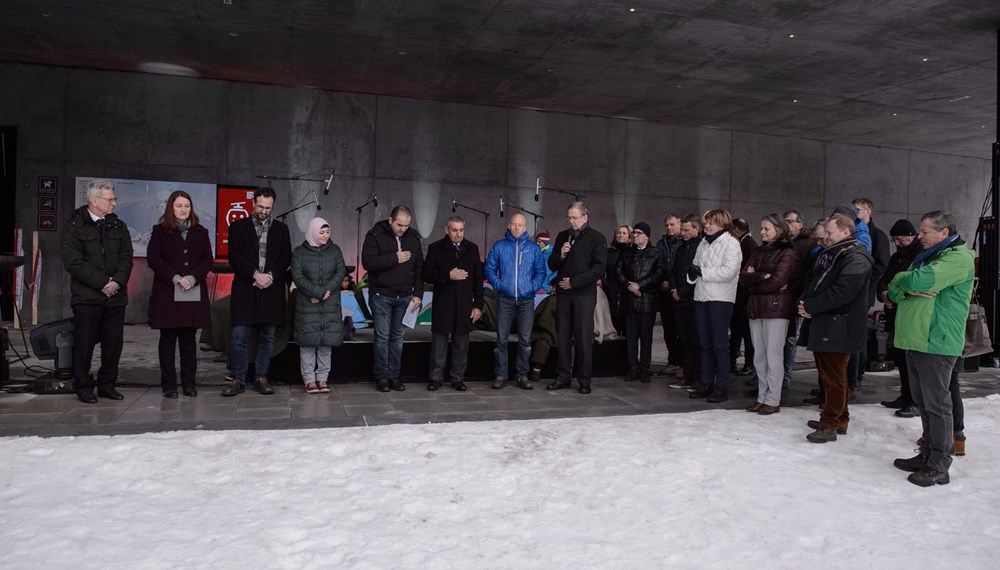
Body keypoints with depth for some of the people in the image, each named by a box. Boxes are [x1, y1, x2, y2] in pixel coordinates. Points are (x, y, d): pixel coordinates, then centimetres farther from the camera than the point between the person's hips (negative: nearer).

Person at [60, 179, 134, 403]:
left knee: (113, 343, 6)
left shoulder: (118, 226, 12)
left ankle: (107, 385, 17)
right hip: (87, 296, -4)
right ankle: (83, 387, 14)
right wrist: (102, 282, -14)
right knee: (85, 343, 2)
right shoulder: (74, 227, -2)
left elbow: (126, 257, 6)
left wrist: (118, 281, -11)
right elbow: (73, 261, -10)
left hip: (116, 295, 4)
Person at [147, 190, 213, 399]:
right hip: (167, 294, -2)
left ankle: (189, 383, 12)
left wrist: (193, 278, -12)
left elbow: (208, 260, 4)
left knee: (189, 339, 6)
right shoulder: (160, 231, 5)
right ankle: (169, 385, 9)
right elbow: (153, 258, -3)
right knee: (168, 339, 3)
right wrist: (175, 277, -14)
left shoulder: (200, 232, 11)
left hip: (194, 294, 2)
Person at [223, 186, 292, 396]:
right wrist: (256, 275, -13)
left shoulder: (281, 229, 13)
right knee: (238, 337, -3)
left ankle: (261, 378, 15)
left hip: (271, 290, 2)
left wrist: (270, 276, -10)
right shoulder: (238, 226, 8)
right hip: (245, 290, -1)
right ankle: (237, 379, 7)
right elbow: (234, 257, -1)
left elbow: (286, 258, 6)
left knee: (267, 338, 6)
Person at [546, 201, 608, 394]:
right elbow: (552, 265, 14)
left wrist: (573, 282, -11)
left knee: (583, 337, -2)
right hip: (563, 293, 5)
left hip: (584, 294, -4)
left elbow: (598, 268, -9)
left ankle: (584, 379, 6)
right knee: (562, 337, 7)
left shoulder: (596, 238, -1)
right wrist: (560, 255, -7)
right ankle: (563, 376, 15)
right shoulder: (562, 236, 14)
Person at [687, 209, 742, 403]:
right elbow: (696, 264, 20)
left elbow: (729, 271, -18)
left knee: (720, 344, -3)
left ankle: (722, 386, 4)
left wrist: (703, 272, -13)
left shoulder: (730, 243, -7)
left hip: (720, 299, -7)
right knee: (705, 343, 11)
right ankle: (706, 383, 19)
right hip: (701, 297, 7)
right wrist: (692, 271, -3)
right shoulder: (704, 243, 16)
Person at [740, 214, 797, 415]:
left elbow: (777, 282, -15)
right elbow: (744, 277, 4)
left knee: (773, 355, -3)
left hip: (776, 308, -7)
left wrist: (753, 282, -4)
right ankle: (762, 397, 16)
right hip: (756, 308, 7)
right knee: (759, 356, 9)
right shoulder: (758, 252, 16)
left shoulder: (787, 252, -4)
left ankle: (773, 400, 4)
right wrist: (762, 276, -12)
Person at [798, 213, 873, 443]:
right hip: (823, 325, 10)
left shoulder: (856, 260, -15)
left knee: (834, 378, -3)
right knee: (828, 375, 16)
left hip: (838, 328, -10)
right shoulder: (829, 255, 18)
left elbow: (841, 293, -24)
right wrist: (805, 302, 1)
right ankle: (839, 419, 28)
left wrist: (810, 307, -15)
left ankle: (830, 425, 4)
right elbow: (815, 283, 21)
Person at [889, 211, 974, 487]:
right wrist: (911, 289, -10)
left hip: (937, 343, -9)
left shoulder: (959, 257, -9)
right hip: (915, 340, 9)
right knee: (923, 403, 14)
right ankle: (927, 455, 24)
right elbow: (894, 291, 12)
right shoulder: (925, 257, 19)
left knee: (937, 405, -3)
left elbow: (920, 280, -25)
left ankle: (939, 466, 5)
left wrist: (903, 280, -3)